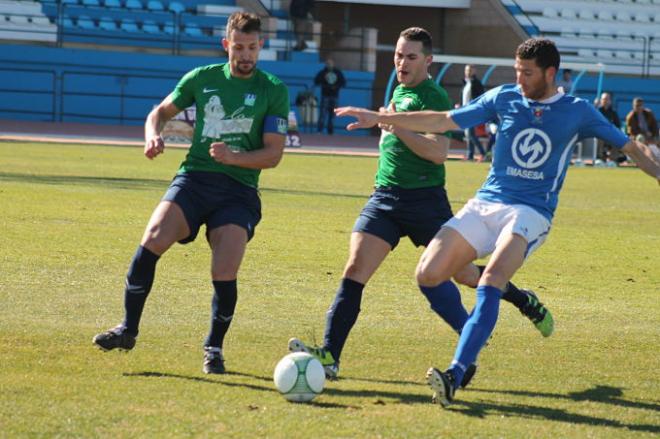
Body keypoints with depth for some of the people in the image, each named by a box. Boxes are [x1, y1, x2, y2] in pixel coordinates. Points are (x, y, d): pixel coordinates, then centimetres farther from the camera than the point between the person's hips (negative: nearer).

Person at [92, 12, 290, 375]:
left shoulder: (273, 90, 2)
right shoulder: (202, 78, 10)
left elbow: (273, 154, -2)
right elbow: (161, 111, 23)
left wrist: (233, 157, -19)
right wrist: (153, 136, 1)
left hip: (239, 190, -2)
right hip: (193, 179, 2)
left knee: (224, 273, -16)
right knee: (151, 242, -22)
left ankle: (214, 348, 8)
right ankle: (128, 329, -9)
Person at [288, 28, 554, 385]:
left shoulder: (434, 97, -10)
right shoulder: (399, 91, 15)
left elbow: (438, 152, -23)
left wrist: (397, 128, -26)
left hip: (425, 199, -6)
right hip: (386, 196, 6)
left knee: (465, 275, 7)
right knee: (355, 269, -11)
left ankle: (524, 301, 35)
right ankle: (329, 355, -17)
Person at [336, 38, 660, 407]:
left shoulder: (578, 112, 1)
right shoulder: (504, 98, 7)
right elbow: (443, 122, 10)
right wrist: (379, 118, 6)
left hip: (531, 213, -4)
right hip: (485, 205, 4)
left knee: (491, 281, -30)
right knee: (429, 274, -12)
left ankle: (454, 376, -38)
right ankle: (475, 333, 17)